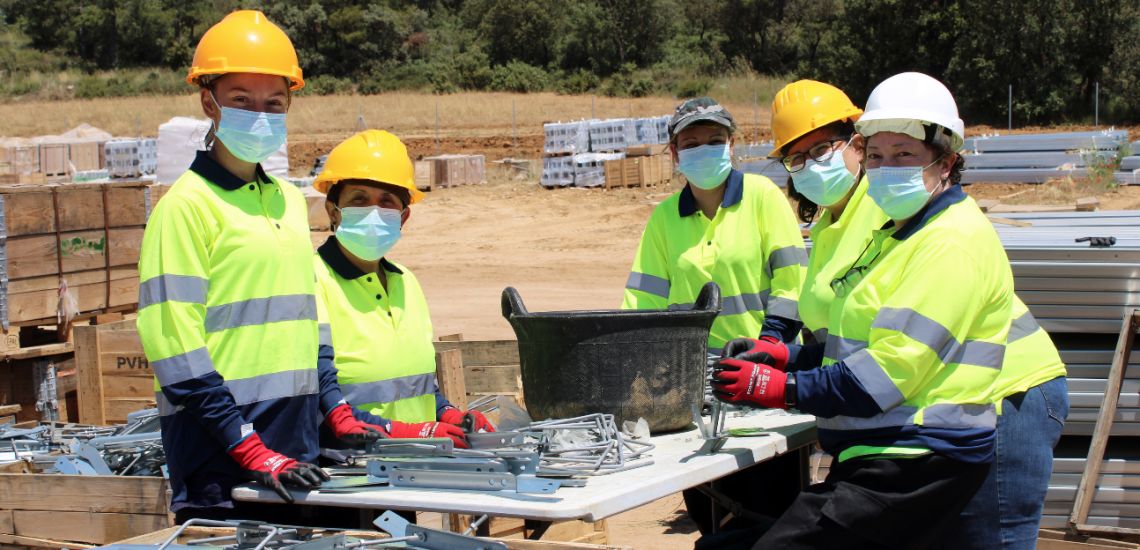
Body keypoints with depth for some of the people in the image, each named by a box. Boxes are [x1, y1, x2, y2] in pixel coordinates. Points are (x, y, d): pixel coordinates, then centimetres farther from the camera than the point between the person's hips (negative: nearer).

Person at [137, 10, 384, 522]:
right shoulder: (187, 205, -9)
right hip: (219, 463, -7)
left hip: (293, 453, 7)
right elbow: (175, 346, -15)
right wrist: (252, 452, -19)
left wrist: (337, 415, 11)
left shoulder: (289, 201, 15)